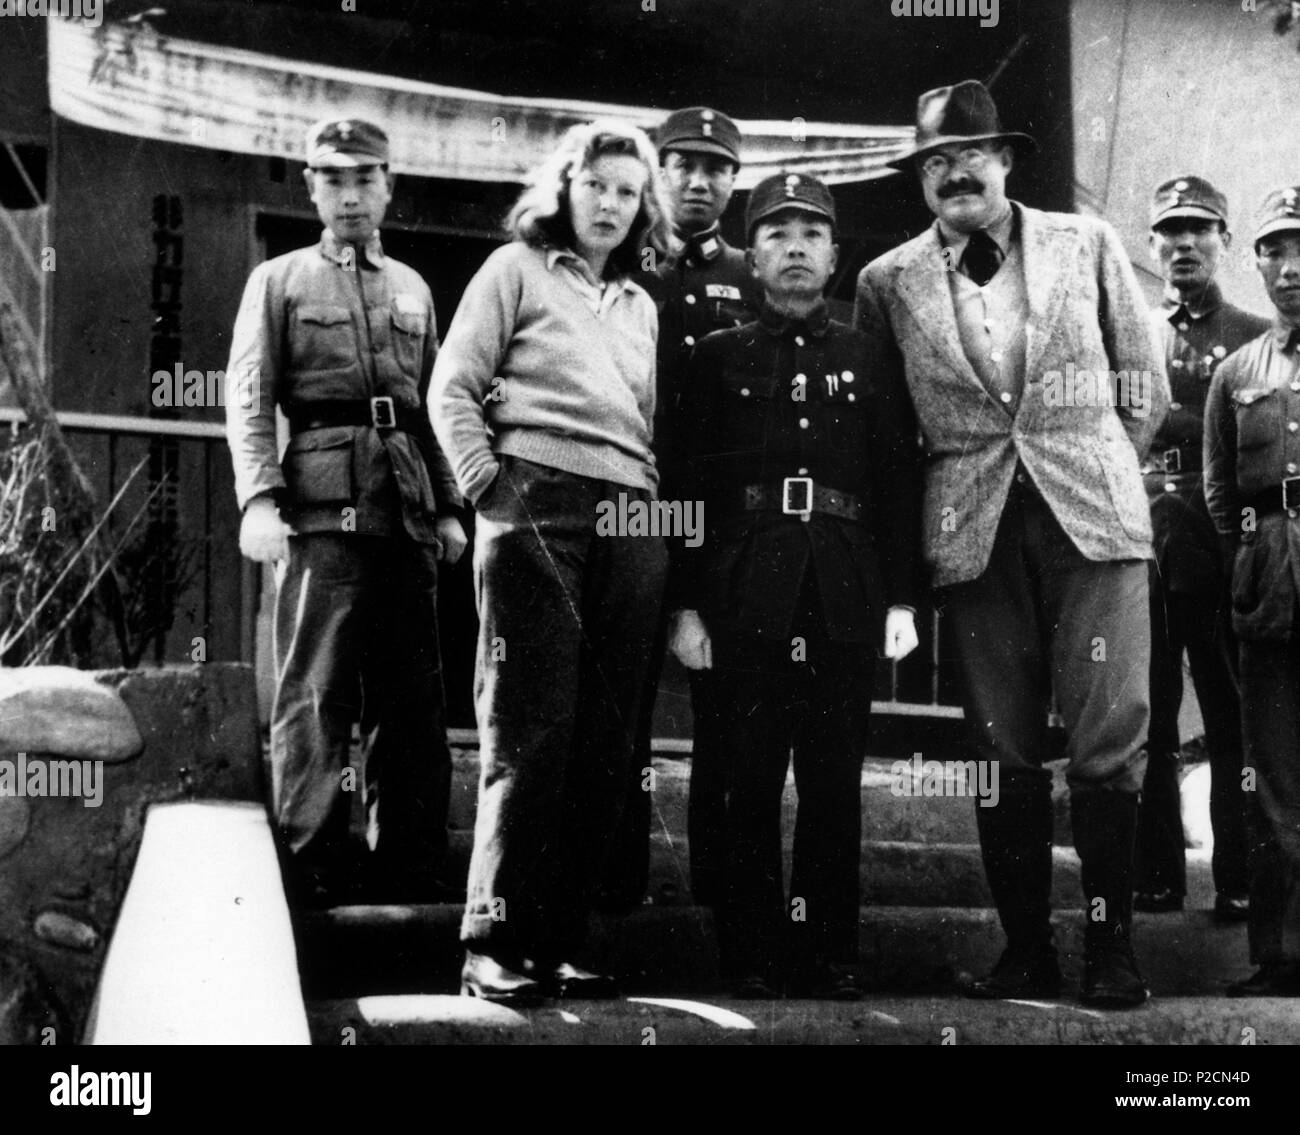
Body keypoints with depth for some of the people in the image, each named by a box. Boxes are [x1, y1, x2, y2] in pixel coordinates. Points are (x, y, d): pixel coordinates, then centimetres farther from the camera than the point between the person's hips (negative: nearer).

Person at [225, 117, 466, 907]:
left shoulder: (413, 289, 21)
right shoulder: (279, 281, 10)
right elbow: (249, 402, 0)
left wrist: (449, 507, 10)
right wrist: (260, 500, -14)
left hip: (408, 511, 4)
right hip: (325, 510, -4)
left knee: (414, 702, 4)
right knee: (317, 698, -7)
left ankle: (413, 882, 10)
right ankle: (312, 880, -4)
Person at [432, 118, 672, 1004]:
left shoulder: (641, 306, 24)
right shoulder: (517, 269, 9)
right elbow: (453, 391, 2)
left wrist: (657, 509, 8)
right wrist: (489, 484, -7)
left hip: (631, 525, 5)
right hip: (536, 509, -5)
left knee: (605, 744, 0)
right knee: (531, 733, -9)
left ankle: (560, 943, 5)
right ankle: (496, 943, -6)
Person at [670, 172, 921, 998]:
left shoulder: (869, 357, 12)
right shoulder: (719, 357, 10)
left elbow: (900, 479, 9)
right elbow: (689, 484, 5)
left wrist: (902, 600, 1)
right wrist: (686, 605, -2)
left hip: (845, 589, 1)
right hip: (746, 588, -1)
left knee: (836, 780, 3)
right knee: (751, 778, 0)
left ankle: (831, 957, 11)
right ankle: (752, 955, 8)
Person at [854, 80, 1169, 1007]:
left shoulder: (1086, 245, 8)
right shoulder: (889, 281, 8)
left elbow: (1144, 383, 13)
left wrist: (1101, 474, 10)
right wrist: (941, 487, 10)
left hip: (1092, 517, -1)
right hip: (973, 534, 1)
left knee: (1109, 741, -6)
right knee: (1004, 753, 2)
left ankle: (1111, 949, 3)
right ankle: (1027, 950, 11)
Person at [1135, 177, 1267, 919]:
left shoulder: (1256, 339, 9)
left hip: (1222, 543, -2)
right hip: (1141, 538, 3)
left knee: (1233, 717, -1)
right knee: (1146, 718, 4)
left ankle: (1240, 879, 4)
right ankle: (1156, 873, 11)